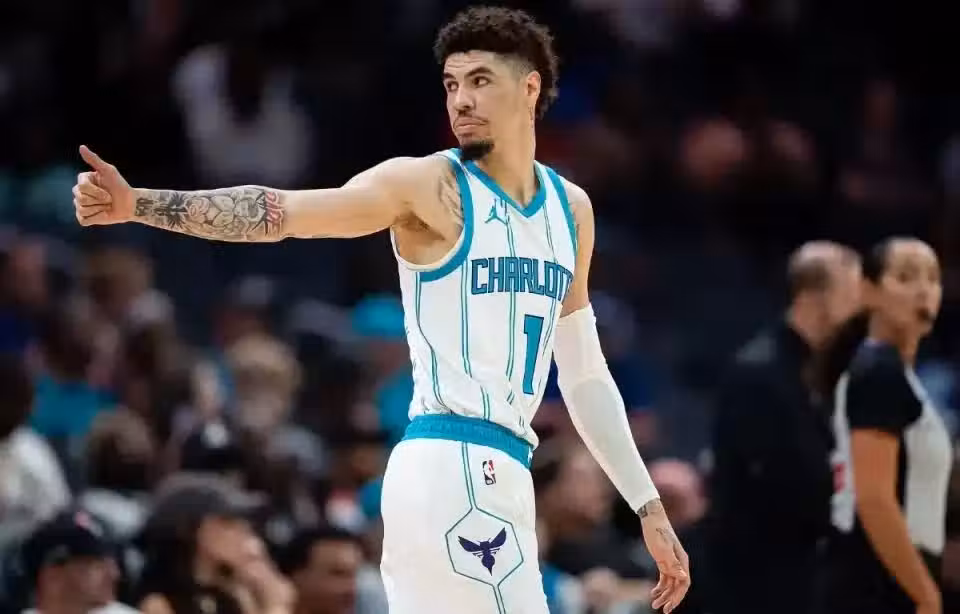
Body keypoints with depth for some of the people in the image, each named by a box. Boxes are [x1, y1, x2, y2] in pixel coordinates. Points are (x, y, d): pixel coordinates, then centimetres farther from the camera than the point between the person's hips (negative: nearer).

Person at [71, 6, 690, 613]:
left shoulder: (570, 208, 16)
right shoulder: (428, 186, -5)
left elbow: (584, 375, 23)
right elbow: (279, 210, -16)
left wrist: (649, 507, 21)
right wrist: (138, 204, -29)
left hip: (497, 474, 7)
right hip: (456, 472, -7)